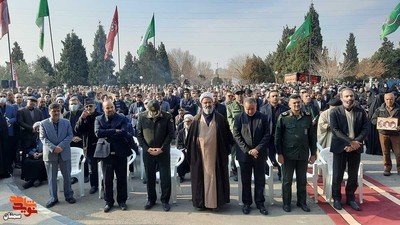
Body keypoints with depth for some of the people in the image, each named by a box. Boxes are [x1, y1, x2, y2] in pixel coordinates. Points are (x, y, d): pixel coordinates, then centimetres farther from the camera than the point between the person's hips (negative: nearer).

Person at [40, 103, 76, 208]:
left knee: (67, 175, 9)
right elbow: (43, 138, -6)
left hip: (64, 153, 1)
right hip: (50, 153, -1)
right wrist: (53, 148, -19)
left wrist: (61, 146, -15)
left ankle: (69, 195, 22)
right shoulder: (43, 123, 0)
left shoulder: (66, 122, 5)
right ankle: (53, 198, 19)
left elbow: (70, 136, -1)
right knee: (51, 177, 7)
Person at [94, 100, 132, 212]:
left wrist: (107, 135, -14)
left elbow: (123, 133, -15)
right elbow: (98, 133, -14)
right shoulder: (99, 119, 4)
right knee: (107, 180, 9)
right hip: (106, 153, 1)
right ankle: (108, 202, 25)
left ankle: (122, 200, 25)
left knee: (122, 179, 9)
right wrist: (115, 131, -16)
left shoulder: (122, 118, 1)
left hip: (120, 152, 0)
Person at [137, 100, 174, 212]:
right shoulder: (142, 117, -1)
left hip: (163, 151, -1)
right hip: (148, 152, 2)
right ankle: (151, 199, 27)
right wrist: (147, 148, -8)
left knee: (165, 177, 4)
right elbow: (139, 134, 2)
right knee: (150, 177, 11)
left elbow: (170, 134, -5)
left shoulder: (167, 117, -6)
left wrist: (162, 149, -11)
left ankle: (165, 200, 19)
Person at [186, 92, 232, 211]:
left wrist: (227, 150, 1)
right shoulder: (197, 120, 3)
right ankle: (201, 201, 19)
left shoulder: (220, 119, 1)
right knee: (201, 177, 6)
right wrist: (190, 152, 5)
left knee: (215, 176, 6)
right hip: (200, 154, 1)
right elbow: (190, 137, 7)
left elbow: (227, 136, 4)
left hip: (216, 153, 0)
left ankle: (216, 201, 20)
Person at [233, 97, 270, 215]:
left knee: (260, 180, 9)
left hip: (260, 154, 0)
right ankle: (246, 203, 22)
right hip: (244, 154, 0)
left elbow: (267, 135, -2)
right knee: (246, 180, 9)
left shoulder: (263, 117, 1)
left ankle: (260, 202, 22)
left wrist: (257, 149, -12)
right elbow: (236, 135, -4)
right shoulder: (239, 118, 0)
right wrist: (247, 150, -12)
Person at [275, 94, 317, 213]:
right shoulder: (283, 117, -6)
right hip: (288, 154, -2)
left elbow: (312, 136, 7)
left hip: (303, 154, 3)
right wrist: (279, 153, -8)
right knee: (287, 180, 8)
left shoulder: (307, 117, 3)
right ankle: (286, 203, 22)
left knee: (302, 180, 14)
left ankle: (302, 202, 29)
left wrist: (313, 153, 6)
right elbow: (278, 136, -5)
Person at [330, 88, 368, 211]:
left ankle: (350, 198, 27)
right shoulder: (335, 112, -5)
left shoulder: (361, 112, 4)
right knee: (337, 175, 4)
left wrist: (356, 142, -15)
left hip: (356, 148, 3)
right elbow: (335, 130, -12)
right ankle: (336, 198, 21)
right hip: (340, 147, -2)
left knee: (353, 175, 11)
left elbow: (365, 129, -1)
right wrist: (350, 142, -19)